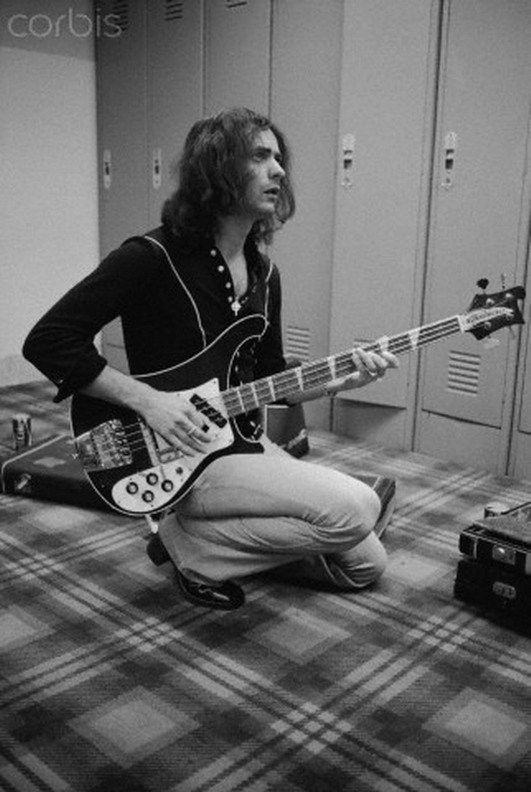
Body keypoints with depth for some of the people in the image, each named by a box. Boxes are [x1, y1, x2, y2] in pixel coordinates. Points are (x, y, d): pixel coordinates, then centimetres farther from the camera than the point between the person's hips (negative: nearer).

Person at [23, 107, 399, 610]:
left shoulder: (263, 273, 10)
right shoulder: (153, 257, -14)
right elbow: (47, 341, -16)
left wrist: (341, 380, -3)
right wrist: (148, 401, -23)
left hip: (244, 441, 8)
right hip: (178, 456, -8)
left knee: (364, 566, 7)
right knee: (356, 508, -23)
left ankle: (205, 530, 15)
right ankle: (197, 552, -4)